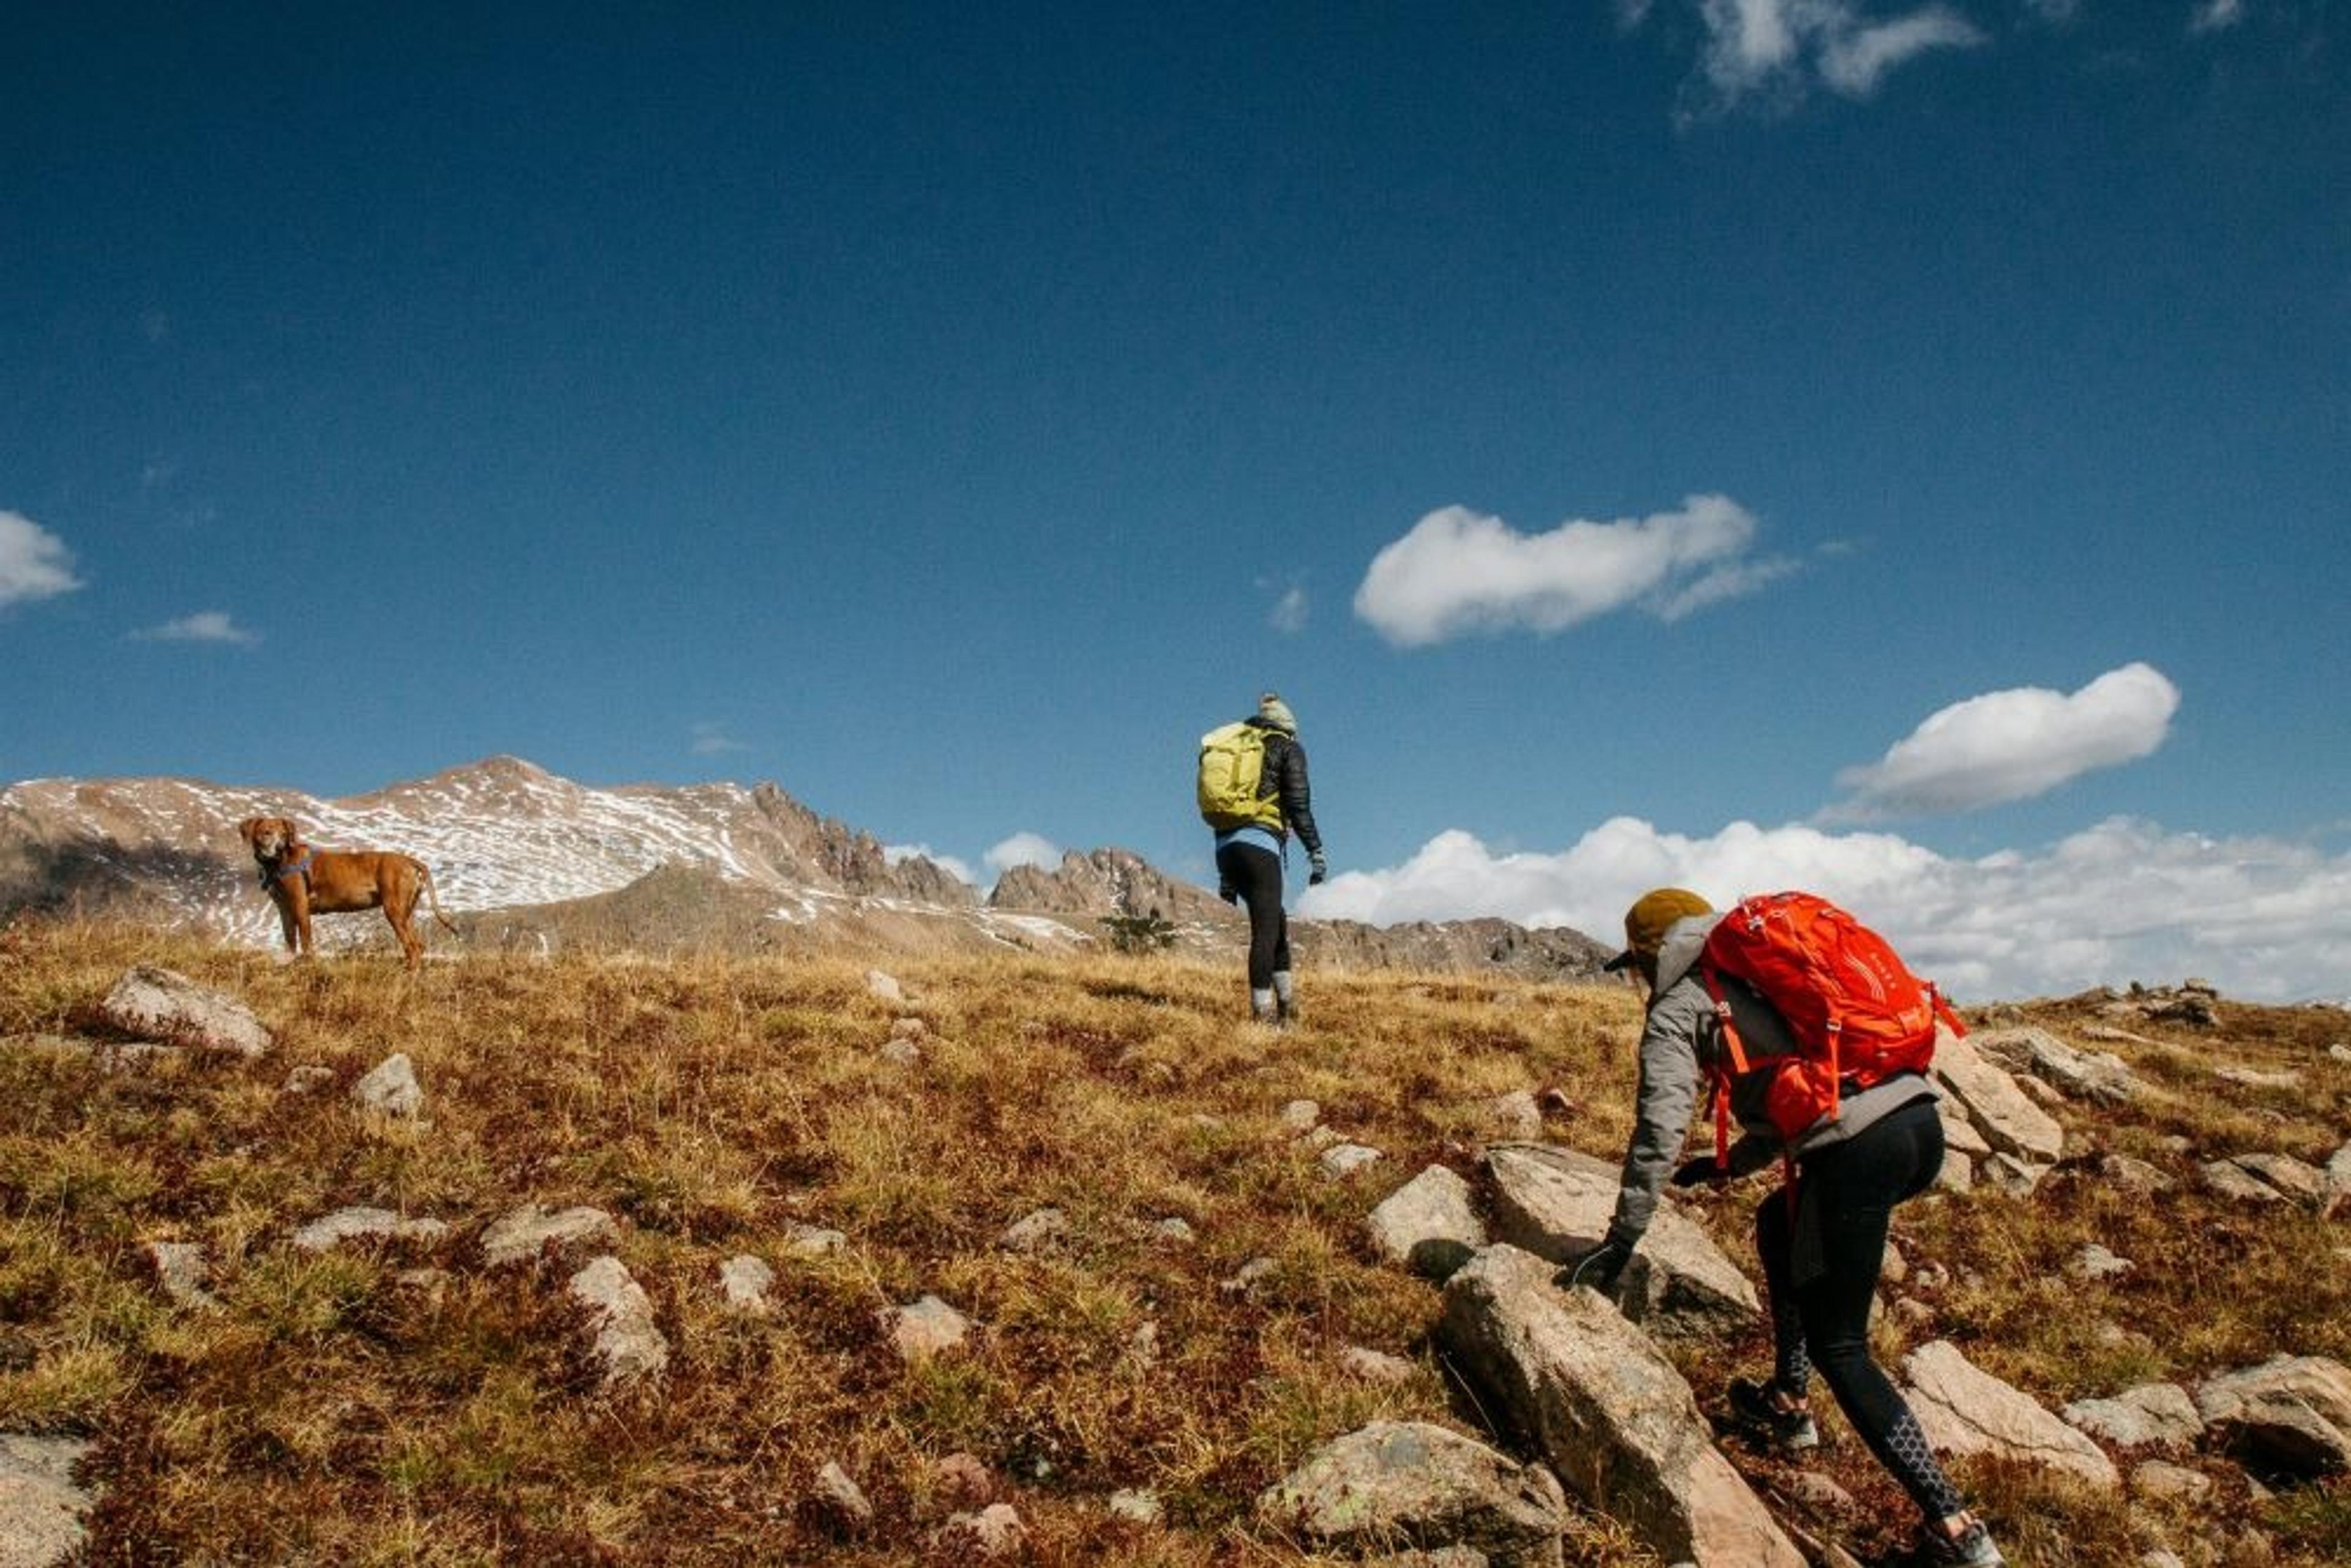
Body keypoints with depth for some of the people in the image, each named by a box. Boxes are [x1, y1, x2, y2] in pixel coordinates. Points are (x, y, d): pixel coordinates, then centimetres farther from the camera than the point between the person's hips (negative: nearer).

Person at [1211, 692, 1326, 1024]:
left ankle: (1286, 1003, 18)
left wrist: (1225, 876, 24)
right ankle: (1261, 1013, -9)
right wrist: (1316, 851, -3)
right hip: (1260, 844, -7)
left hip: (1226, 845, 7)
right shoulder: (1289, 749, 9)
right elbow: (1298, 805, -5)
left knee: (1276, 921, 18)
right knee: (1266, 930, -5)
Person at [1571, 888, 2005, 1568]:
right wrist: (1724, 1166, 41)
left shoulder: (1678, 1009, 6)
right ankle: (1790, 1404, 36)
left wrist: (1620, 1243, 3)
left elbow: (1659, 1132, -2)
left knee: (1837, 1346, 4)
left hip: (1859, 1148, -8)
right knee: (1780, 1223, 31)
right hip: (1921, 1122, 8)